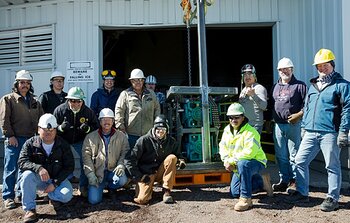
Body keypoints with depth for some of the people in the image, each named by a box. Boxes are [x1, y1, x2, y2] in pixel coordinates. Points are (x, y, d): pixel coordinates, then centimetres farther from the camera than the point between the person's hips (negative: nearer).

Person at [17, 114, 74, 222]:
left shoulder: (63, 145, -5)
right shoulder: (30, 143, -6)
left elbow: (69, 167, -6)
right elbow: (22, 162, -18)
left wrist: (55, 183, -16)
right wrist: (38, 168, -37)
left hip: (57, 179, 0)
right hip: (38, 179, 0)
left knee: (67, 195, -28)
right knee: (27, 175, -32)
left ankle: (52, 196, 9)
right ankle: (29, 209, -20)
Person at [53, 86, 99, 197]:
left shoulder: (88, 111, -8)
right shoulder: (59, 110, -12)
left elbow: (96, 126, -1)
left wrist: (88, 128, -23)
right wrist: (61, 128, -31)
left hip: (80, 142, 1)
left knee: (84, 163, -3)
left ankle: (83, 187, 15)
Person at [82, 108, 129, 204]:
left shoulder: (121, 136, 4)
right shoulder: (90, 137, 1)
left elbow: (125, 152, 3)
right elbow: (86, 157, -1)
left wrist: (121, 165, -16)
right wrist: (91, 175, -10)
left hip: (113, 171, 1)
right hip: (97, 173, -1)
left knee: (122, 180, -31)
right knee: (94, 199, -16)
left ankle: (110, 186, 6)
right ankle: (101, 186, 20)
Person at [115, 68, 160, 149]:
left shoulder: (151, 94, 14)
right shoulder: (125, 94, 2)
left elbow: (157, 109, 20)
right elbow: (119, 111, -2)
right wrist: (121, 127, -8)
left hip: (148, 134, 3)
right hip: (131, 134, -3)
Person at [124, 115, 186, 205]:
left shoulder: (171, 141, -2)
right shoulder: (144, 140, -13)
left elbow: (178, 154, 15)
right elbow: (129, 159, -13)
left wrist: (181, 161, -9)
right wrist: (138, 176, -16)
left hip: (160, 173, 4)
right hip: (146, 174, -4)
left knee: (172, 157, -21)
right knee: (141, 199, -26)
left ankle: (167, 191, -15)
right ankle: (149, 189, 11)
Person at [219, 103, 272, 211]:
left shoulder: (250, 132, -22)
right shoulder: (227, 130, 2)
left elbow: (249, 152, -33)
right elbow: (222, 147, 3)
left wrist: (231, 161, -29)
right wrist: (226, 161, -16)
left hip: (256, 162, -8)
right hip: (239, 166, 8)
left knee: (243, 164, -42)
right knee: (235, 192, 7)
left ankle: (246, 198, -31)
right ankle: (262, 182, 24)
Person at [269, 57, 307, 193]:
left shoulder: (300, 85, 0)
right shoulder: (275, 87, 18)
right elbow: (271, 106, 22)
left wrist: (299, 114, -16)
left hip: (293, 125, -6)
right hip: (278, 126, 6)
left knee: (294, 155, -2)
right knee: (281, 156, 10)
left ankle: (294, 181, 7)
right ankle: (284, 181, 20)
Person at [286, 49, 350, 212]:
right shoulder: (313, 85, 19)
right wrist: (304, 126, 17)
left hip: (329, 133, -6)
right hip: (310, 133, 6)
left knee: (332, 166, 2)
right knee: (300, 161, 5)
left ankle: (332, 199, 15)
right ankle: (302, 193, 19)